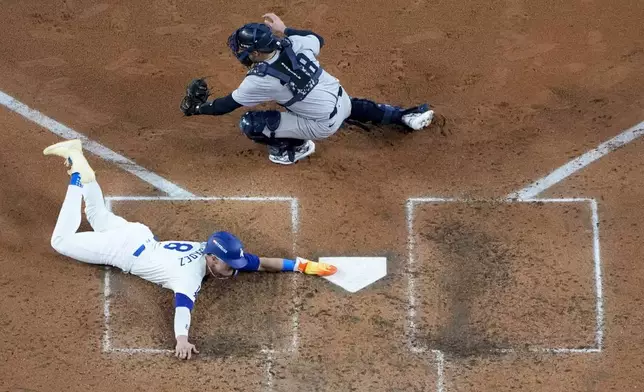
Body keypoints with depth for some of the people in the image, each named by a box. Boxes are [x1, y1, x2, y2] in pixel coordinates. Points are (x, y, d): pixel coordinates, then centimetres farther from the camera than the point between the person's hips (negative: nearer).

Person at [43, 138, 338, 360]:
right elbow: (182, 304, -54)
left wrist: (302, 265, -19)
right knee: (62, 241, 2)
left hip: (139, 237, 6)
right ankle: (78, 176, 5)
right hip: (122, 249, -6)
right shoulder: (190, 274, -36)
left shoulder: (214, 253, -17)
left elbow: (261, 263, -13)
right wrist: (181, 339, -71)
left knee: (99, 219, 31)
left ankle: (77, 162, 31)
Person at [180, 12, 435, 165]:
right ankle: (405, 116, 41)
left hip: (323, 126, -7)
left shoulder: (260, 80, -24)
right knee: (357, 107, 43)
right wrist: (284, 29, 20)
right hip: (341, 100, 7)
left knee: (249, 124, -9)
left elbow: (227, 105, -12)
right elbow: (318, 39, 14)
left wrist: (195, 108, 1)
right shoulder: (293, 43, -10)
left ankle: (296, 148, 9)